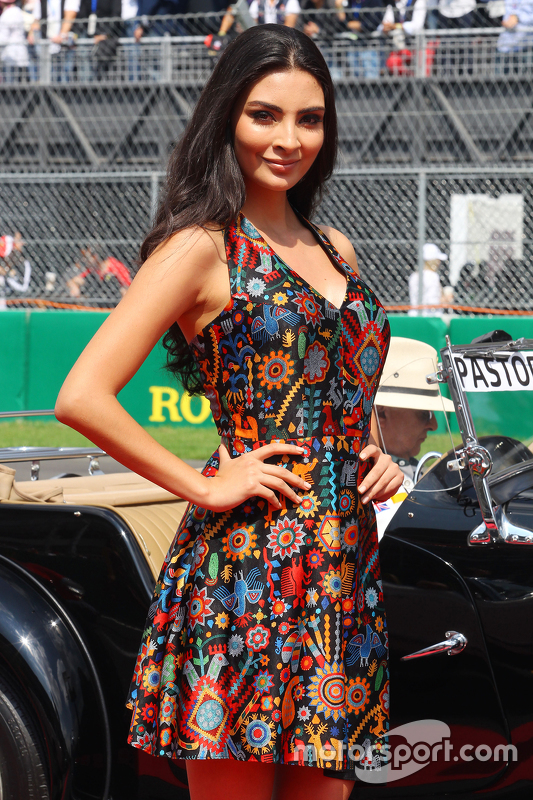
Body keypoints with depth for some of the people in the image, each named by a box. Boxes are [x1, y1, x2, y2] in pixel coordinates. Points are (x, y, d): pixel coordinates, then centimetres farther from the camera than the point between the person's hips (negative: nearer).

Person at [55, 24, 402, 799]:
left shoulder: (334, 248, 16)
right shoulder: (202, 247, -6)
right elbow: (82, 397, -15)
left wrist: (375, 458, 12)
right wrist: (205, 487, -13)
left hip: (345, 570, 7)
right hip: (246, 569, -7)